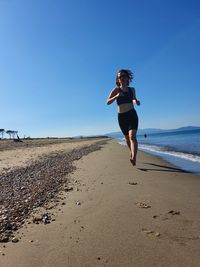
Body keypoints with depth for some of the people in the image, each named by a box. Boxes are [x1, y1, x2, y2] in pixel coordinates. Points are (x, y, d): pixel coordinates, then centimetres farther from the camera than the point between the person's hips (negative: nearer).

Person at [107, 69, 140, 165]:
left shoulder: (132, 89, 9)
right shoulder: (116, 90, 1)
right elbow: (108, 102, -6)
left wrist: (136, 101, 3)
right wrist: (116, 96, -23)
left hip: (132, 115, 0)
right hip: (121, 117, 0)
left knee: (132, 136, -21)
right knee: (127, 138, 14)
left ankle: (133, 158, -31)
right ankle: (132, 153, 38)